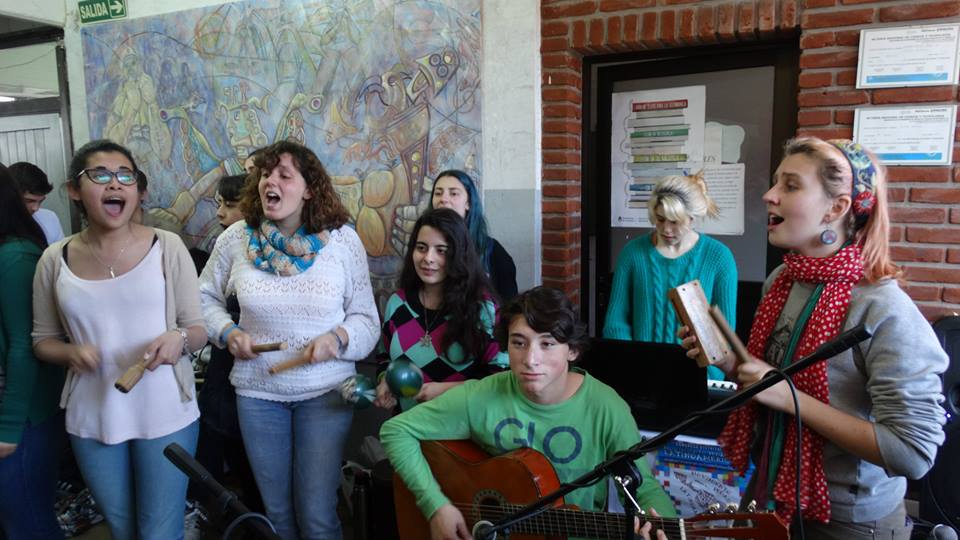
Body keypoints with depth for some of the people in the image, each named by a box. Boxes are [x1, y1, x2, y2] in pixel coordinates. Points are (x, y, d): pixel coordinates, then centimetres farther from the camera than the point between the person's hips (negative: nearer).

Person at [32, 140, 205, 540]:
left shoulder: (166, 246, -8)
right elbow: (42, 340, 8)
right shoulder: (55, 260, -2)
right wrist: (71, 353, -14)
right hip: (91, 419, 3)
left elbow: (199, 328, -3)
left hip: (164, 414, -2)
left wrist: (179, 338, -25)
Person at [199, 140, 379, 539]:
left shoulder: (343, 240, -8)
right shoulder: (236, 238, -4)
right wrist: (227, 332, -6)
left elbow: (366, 319, -3)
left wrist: (339, 338, -22)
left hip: (325, 391, -2)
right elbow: (205, 297, 12)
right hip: (257, 391, 2)